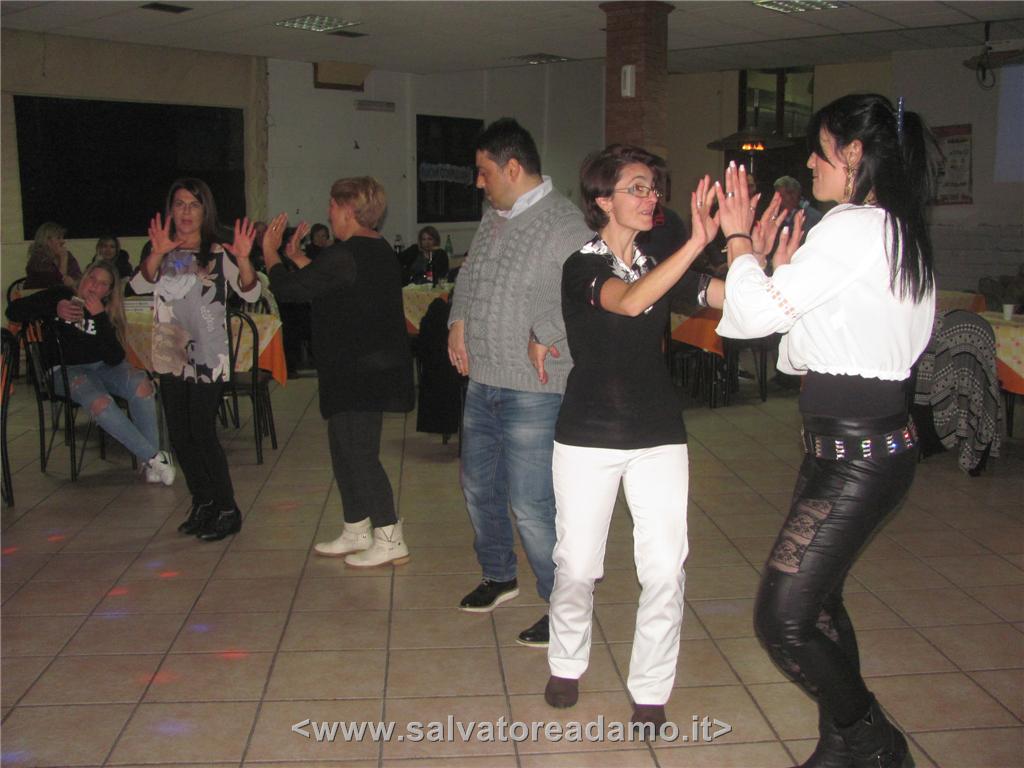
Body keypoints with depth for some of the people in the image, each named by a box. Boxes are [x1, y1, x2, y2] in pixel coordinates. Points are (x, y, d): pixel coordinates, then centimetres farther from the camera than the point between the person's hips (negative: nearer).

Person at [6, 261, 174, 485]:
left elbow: (115, 359, -12)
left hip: (103, 366, 3)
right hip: (68, 369, -3)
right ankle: (153, 456, -29)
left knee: (142, 384, -30)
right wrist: (54, 310, -21)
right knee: (99, 402, -36)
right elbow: (14, 310, -8)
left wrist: (100, 318, -19)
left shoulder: (108, 313, 3)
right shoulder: (61, 296, 0)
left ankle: (149, 462, -24)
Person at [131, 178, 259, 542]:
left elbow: (250, 294, -15)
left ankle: (227, 510, 3)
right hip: (170, 352, 5)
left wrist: (243, 260, -34)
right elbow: (139, 285, -11)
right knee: (179, 434, 10)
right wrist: (157, 254, -30)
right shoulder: (160, 252, 7)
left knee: (202, 432, -9)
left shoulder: (218, 252, -3)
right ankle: (202, 503, 25)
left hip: (207, 355, -5)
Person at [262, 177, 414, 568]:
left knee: (359, 454, -3)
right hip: (376, 370, 10)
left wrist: (270, 254, 2)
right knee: (346, 449, 18)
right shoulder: (380, 251, 12)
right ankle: (356, 531, 28)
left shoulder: (343, 255, -19)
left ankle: (390, 540, 2)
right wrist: (298, 259, 22)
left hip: (358, 374, -10)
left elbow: (289, 289, -15)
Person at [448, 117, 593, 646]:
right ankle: (498, 575, 41)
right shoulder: (494, 216, 11)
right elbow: (468, 273, 23)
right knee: (478, 486, 19)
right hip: (482, 381, 9)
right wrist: (458, 321, 9)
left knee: (530, 503, -7)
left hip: (531, 390, -9)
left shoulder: (565, 224, -15)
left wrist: (543, 335, -20)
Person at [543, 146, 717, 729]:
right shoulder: (583, 267, -7)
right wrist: (698, 242, -38)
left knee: (665, 569, -2)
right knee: (577, 564, 6)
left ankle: (651, 690, 15)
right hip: (588, 436, -3)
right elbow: (629, 301, -30)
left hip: (659, 436, 4)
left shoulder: (662, 264, 8)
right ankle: (567, 665, 32)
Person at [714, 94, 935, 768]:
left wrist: (738, 239, -3)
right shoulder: (901, 233, 15)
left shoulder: (856, 228, -17)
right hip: (872, 440, 11)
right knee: (816, 600, 19)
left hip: (858, 454, -11)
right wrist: (787, 272, 13)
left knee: (782, 619, -7)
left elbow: (754, 314, -17)